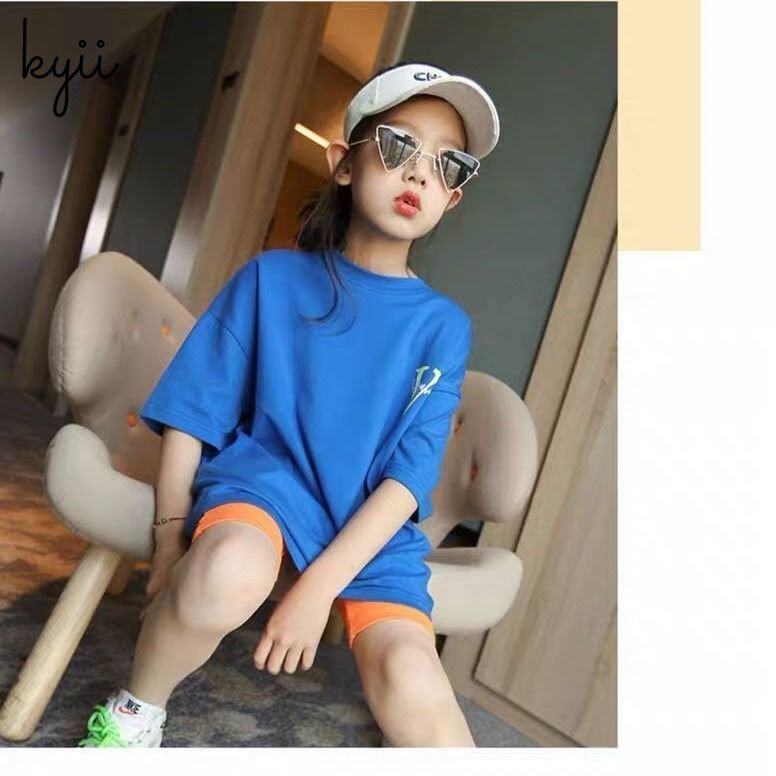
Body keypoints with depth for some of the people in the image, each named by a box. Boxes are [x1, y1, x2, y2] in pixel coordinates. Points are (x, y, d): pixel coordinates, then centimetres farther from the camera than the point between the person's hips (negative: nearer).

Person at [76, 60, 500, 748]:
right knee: (230, 570, -33)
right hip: (265, 473, 0)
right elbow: (193, 414, 1)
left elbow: (409, 474, -6)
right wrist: (171, 543, -5)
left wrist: (321, 586, -15)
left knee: (408, 670, -26)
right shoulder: (272, 277, 1)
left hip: (374, 526, 1)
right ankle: (137, 710, -2)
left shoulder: (444, 326, 1)